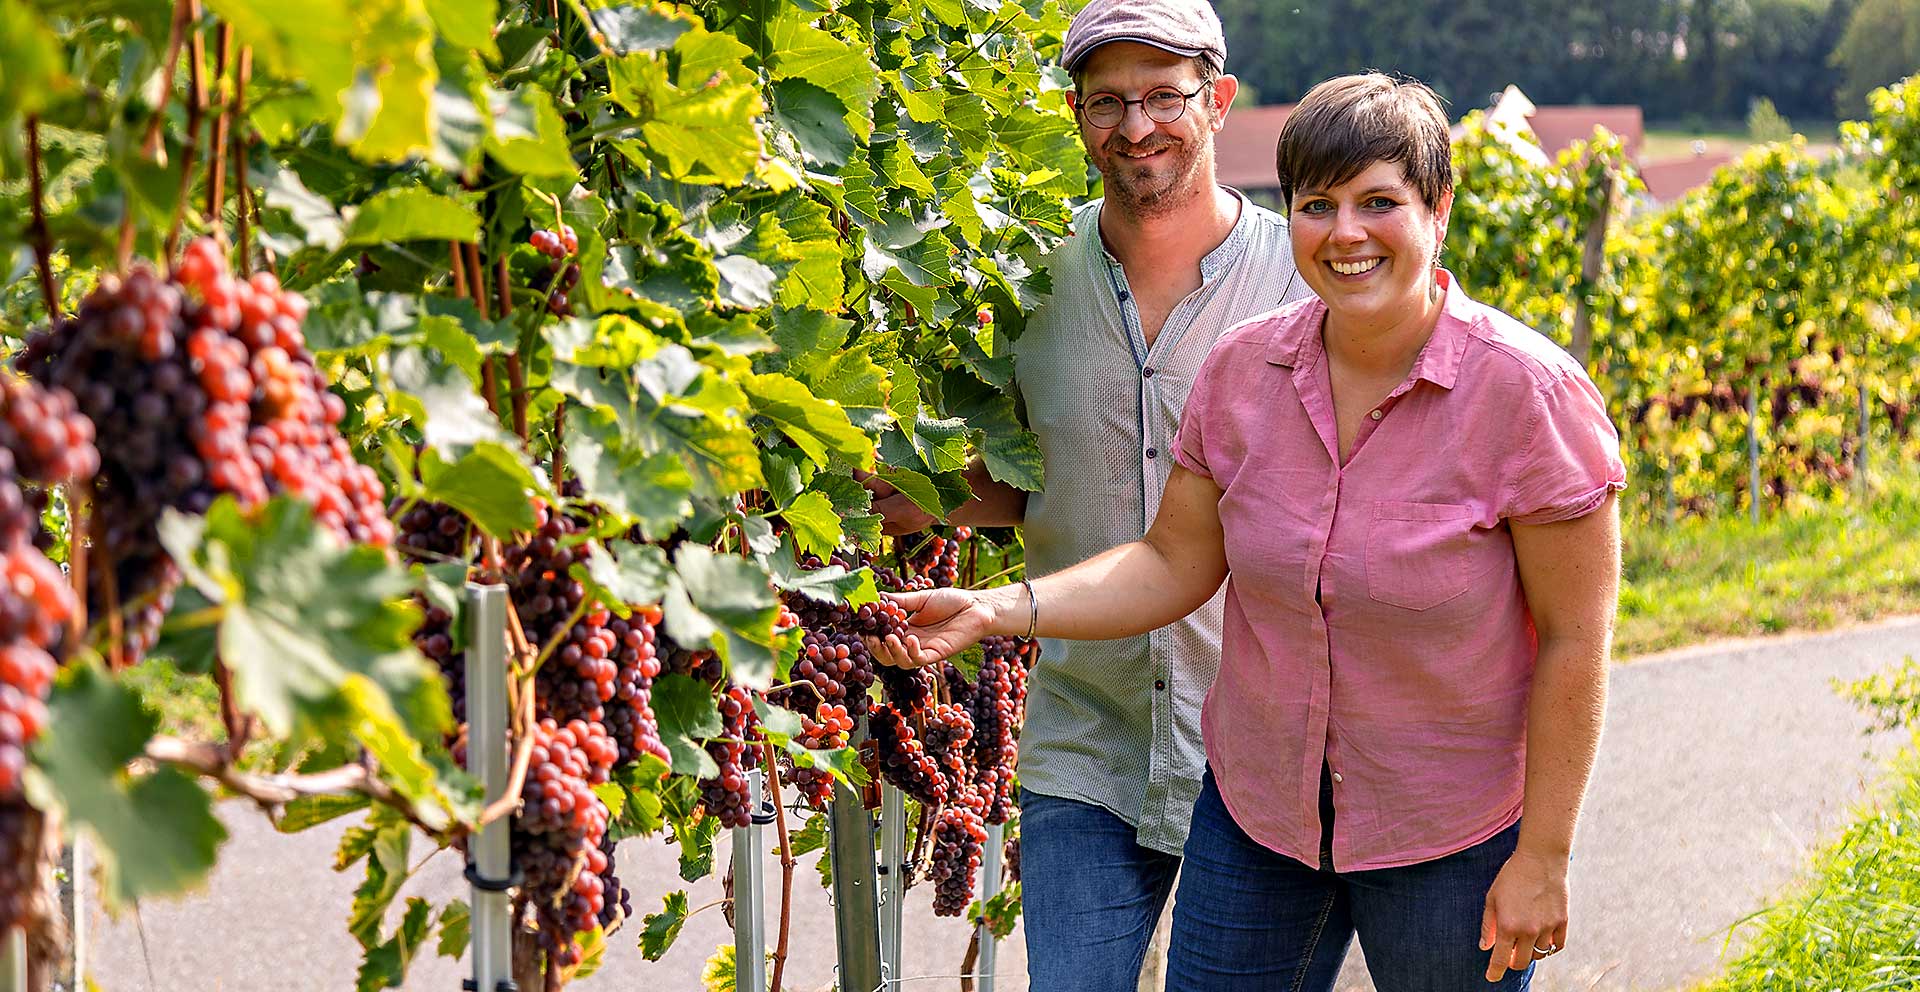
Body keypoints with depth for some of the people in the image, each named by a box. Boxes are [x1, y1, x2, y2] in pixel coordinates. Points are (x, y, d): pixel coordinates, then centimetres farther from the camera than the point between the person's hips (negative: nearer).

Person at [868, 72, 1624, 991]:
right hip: (1256, 811, 4)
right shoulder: (1243, 368, -4)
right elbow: (1174, 564, 3)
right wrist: (993, 610, -10)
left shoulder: (1527, 390, -17)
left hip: (1452, 840, -4)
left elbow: (1574, 640, -14)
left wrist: (1542, 858, -13)